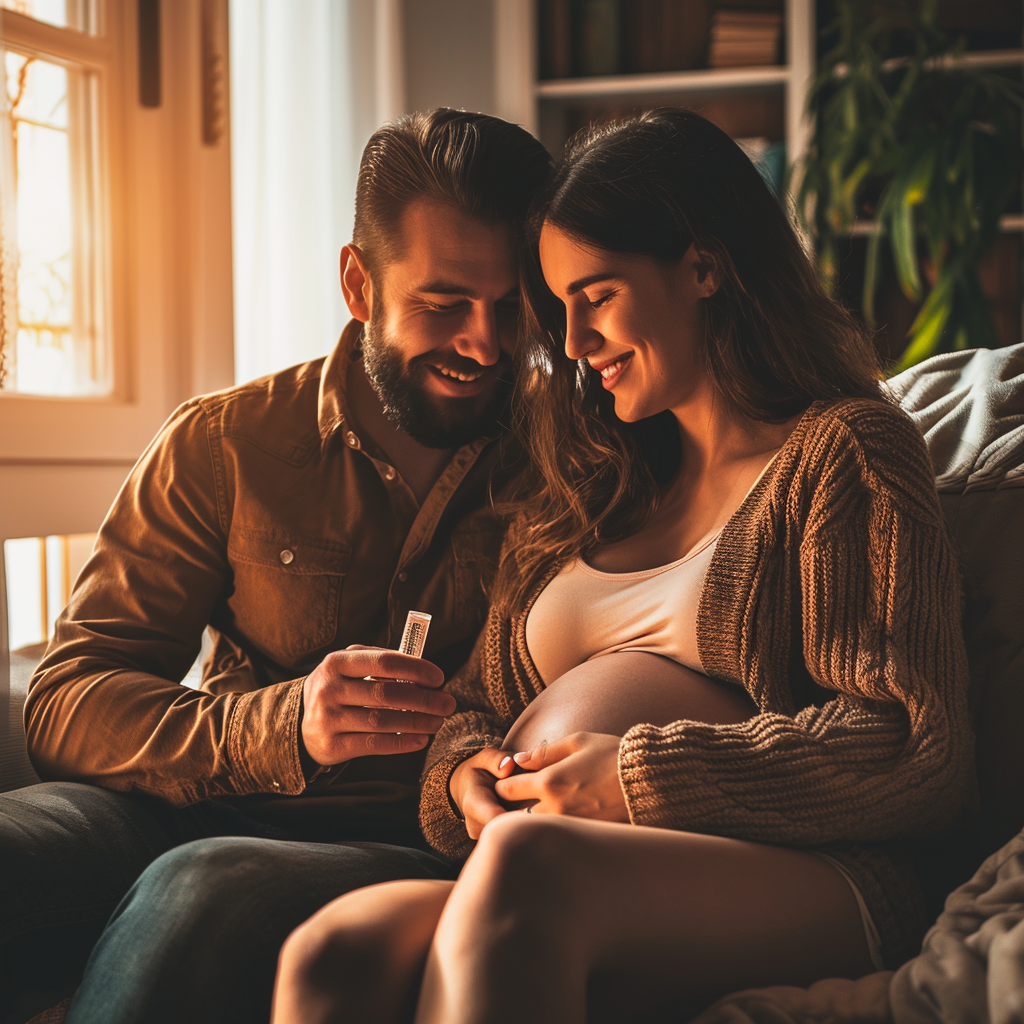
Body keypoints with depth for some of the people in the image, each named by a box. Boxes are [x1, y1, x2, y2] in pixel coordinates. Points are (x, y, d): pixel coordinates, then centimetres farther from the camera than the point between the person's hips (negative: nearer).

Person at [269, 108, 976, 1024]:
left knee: (524, 865, -37)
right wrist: (466, 769, 4)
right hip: (549, 911, 5)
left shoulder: (841, 448, 7)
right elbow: (481, 697, 29)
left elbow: (920, 753, -4)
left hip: (797, 890, -5)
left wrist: (642, 776, -10)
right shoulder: (590, 487, 27)